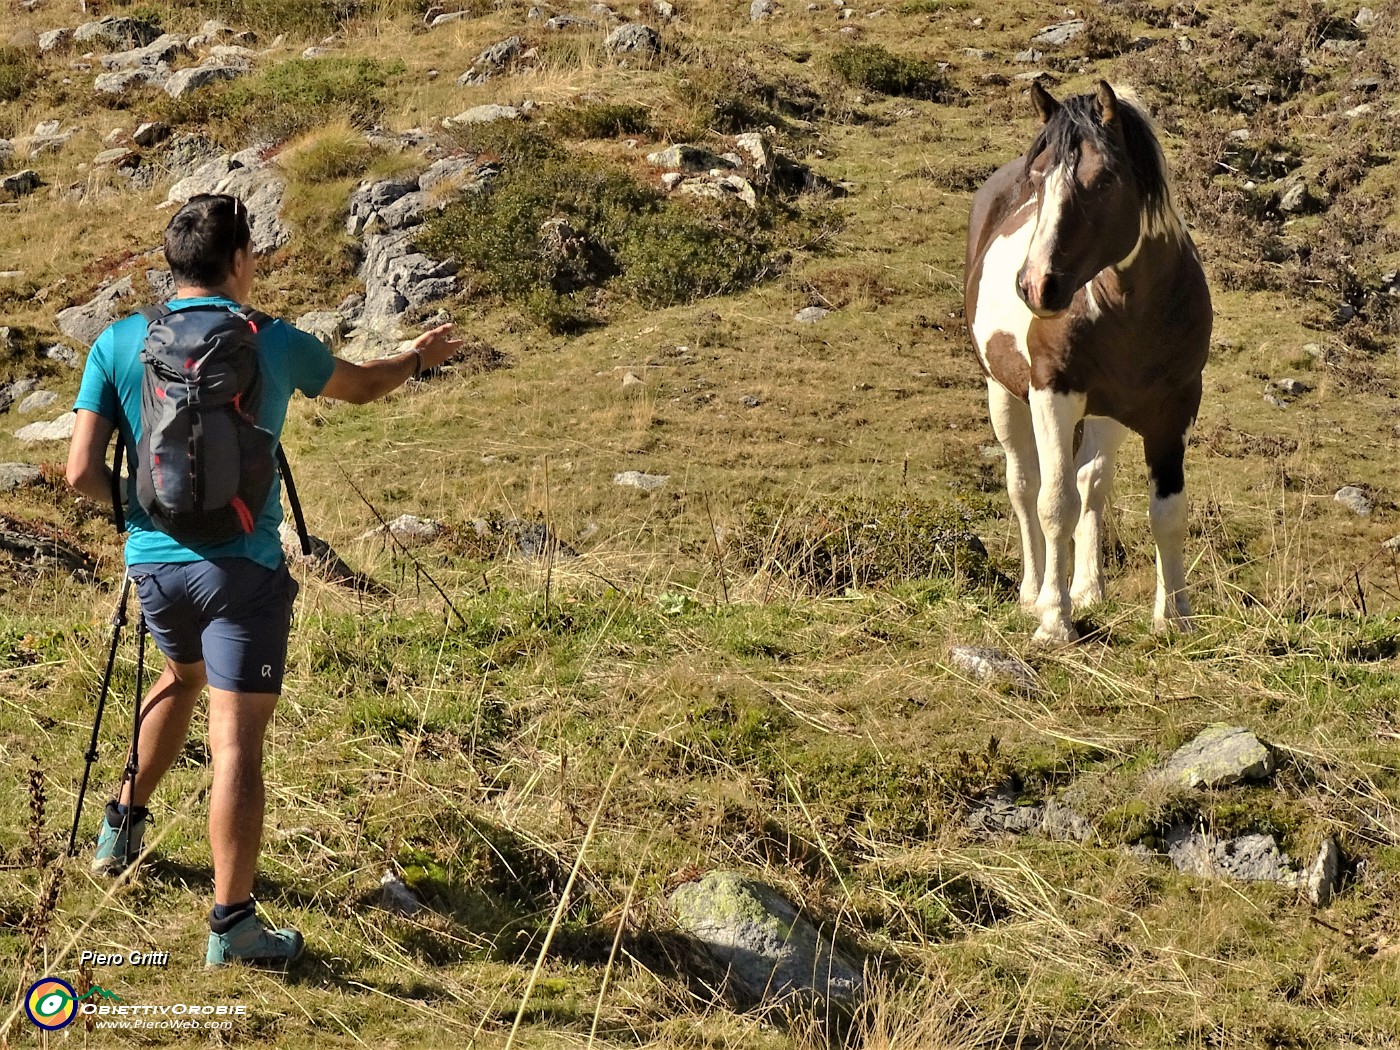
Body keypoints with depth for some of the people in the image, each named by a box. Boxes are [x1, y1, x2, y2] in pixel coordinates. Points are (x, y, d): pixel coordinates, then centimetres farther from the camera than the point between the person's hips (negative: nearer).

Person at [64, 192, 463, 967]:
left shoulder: (118, 344, -1)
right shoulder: (274, 345, -3)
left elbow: (82, 473, -5)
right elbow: (362, 386, 17)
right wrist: (419, 356, 37)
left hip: (153, 562, 4)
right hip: (241, 569, -4)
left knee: (182, 675, 33)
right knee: (237, 742, -5)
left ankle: (122, 828, 42)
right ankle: (231, 926, -7)